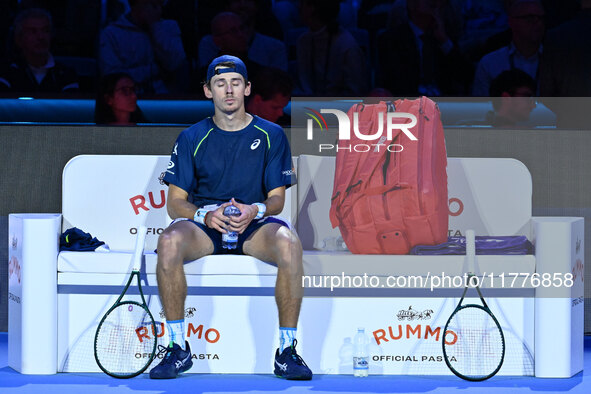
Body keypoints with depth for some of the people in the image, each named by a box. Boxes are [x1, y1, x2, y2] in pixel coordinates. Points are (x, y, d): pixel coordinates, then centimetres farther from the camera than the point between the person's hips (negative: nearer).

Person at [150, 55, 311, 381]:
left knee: (289, 244, -36)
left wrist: (255, 211, -19)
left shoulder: (271, 135, 6)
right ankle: (178, 348, -23)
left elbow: (277, 198, 5)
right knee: (169, 242, -35)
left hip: (254, 224, 0)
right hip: (203, 224, 0)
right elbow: (175, 203, 3)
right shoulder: (192, 139, 6)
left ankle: (286, 350, -26)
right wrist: (205, 214, -20)